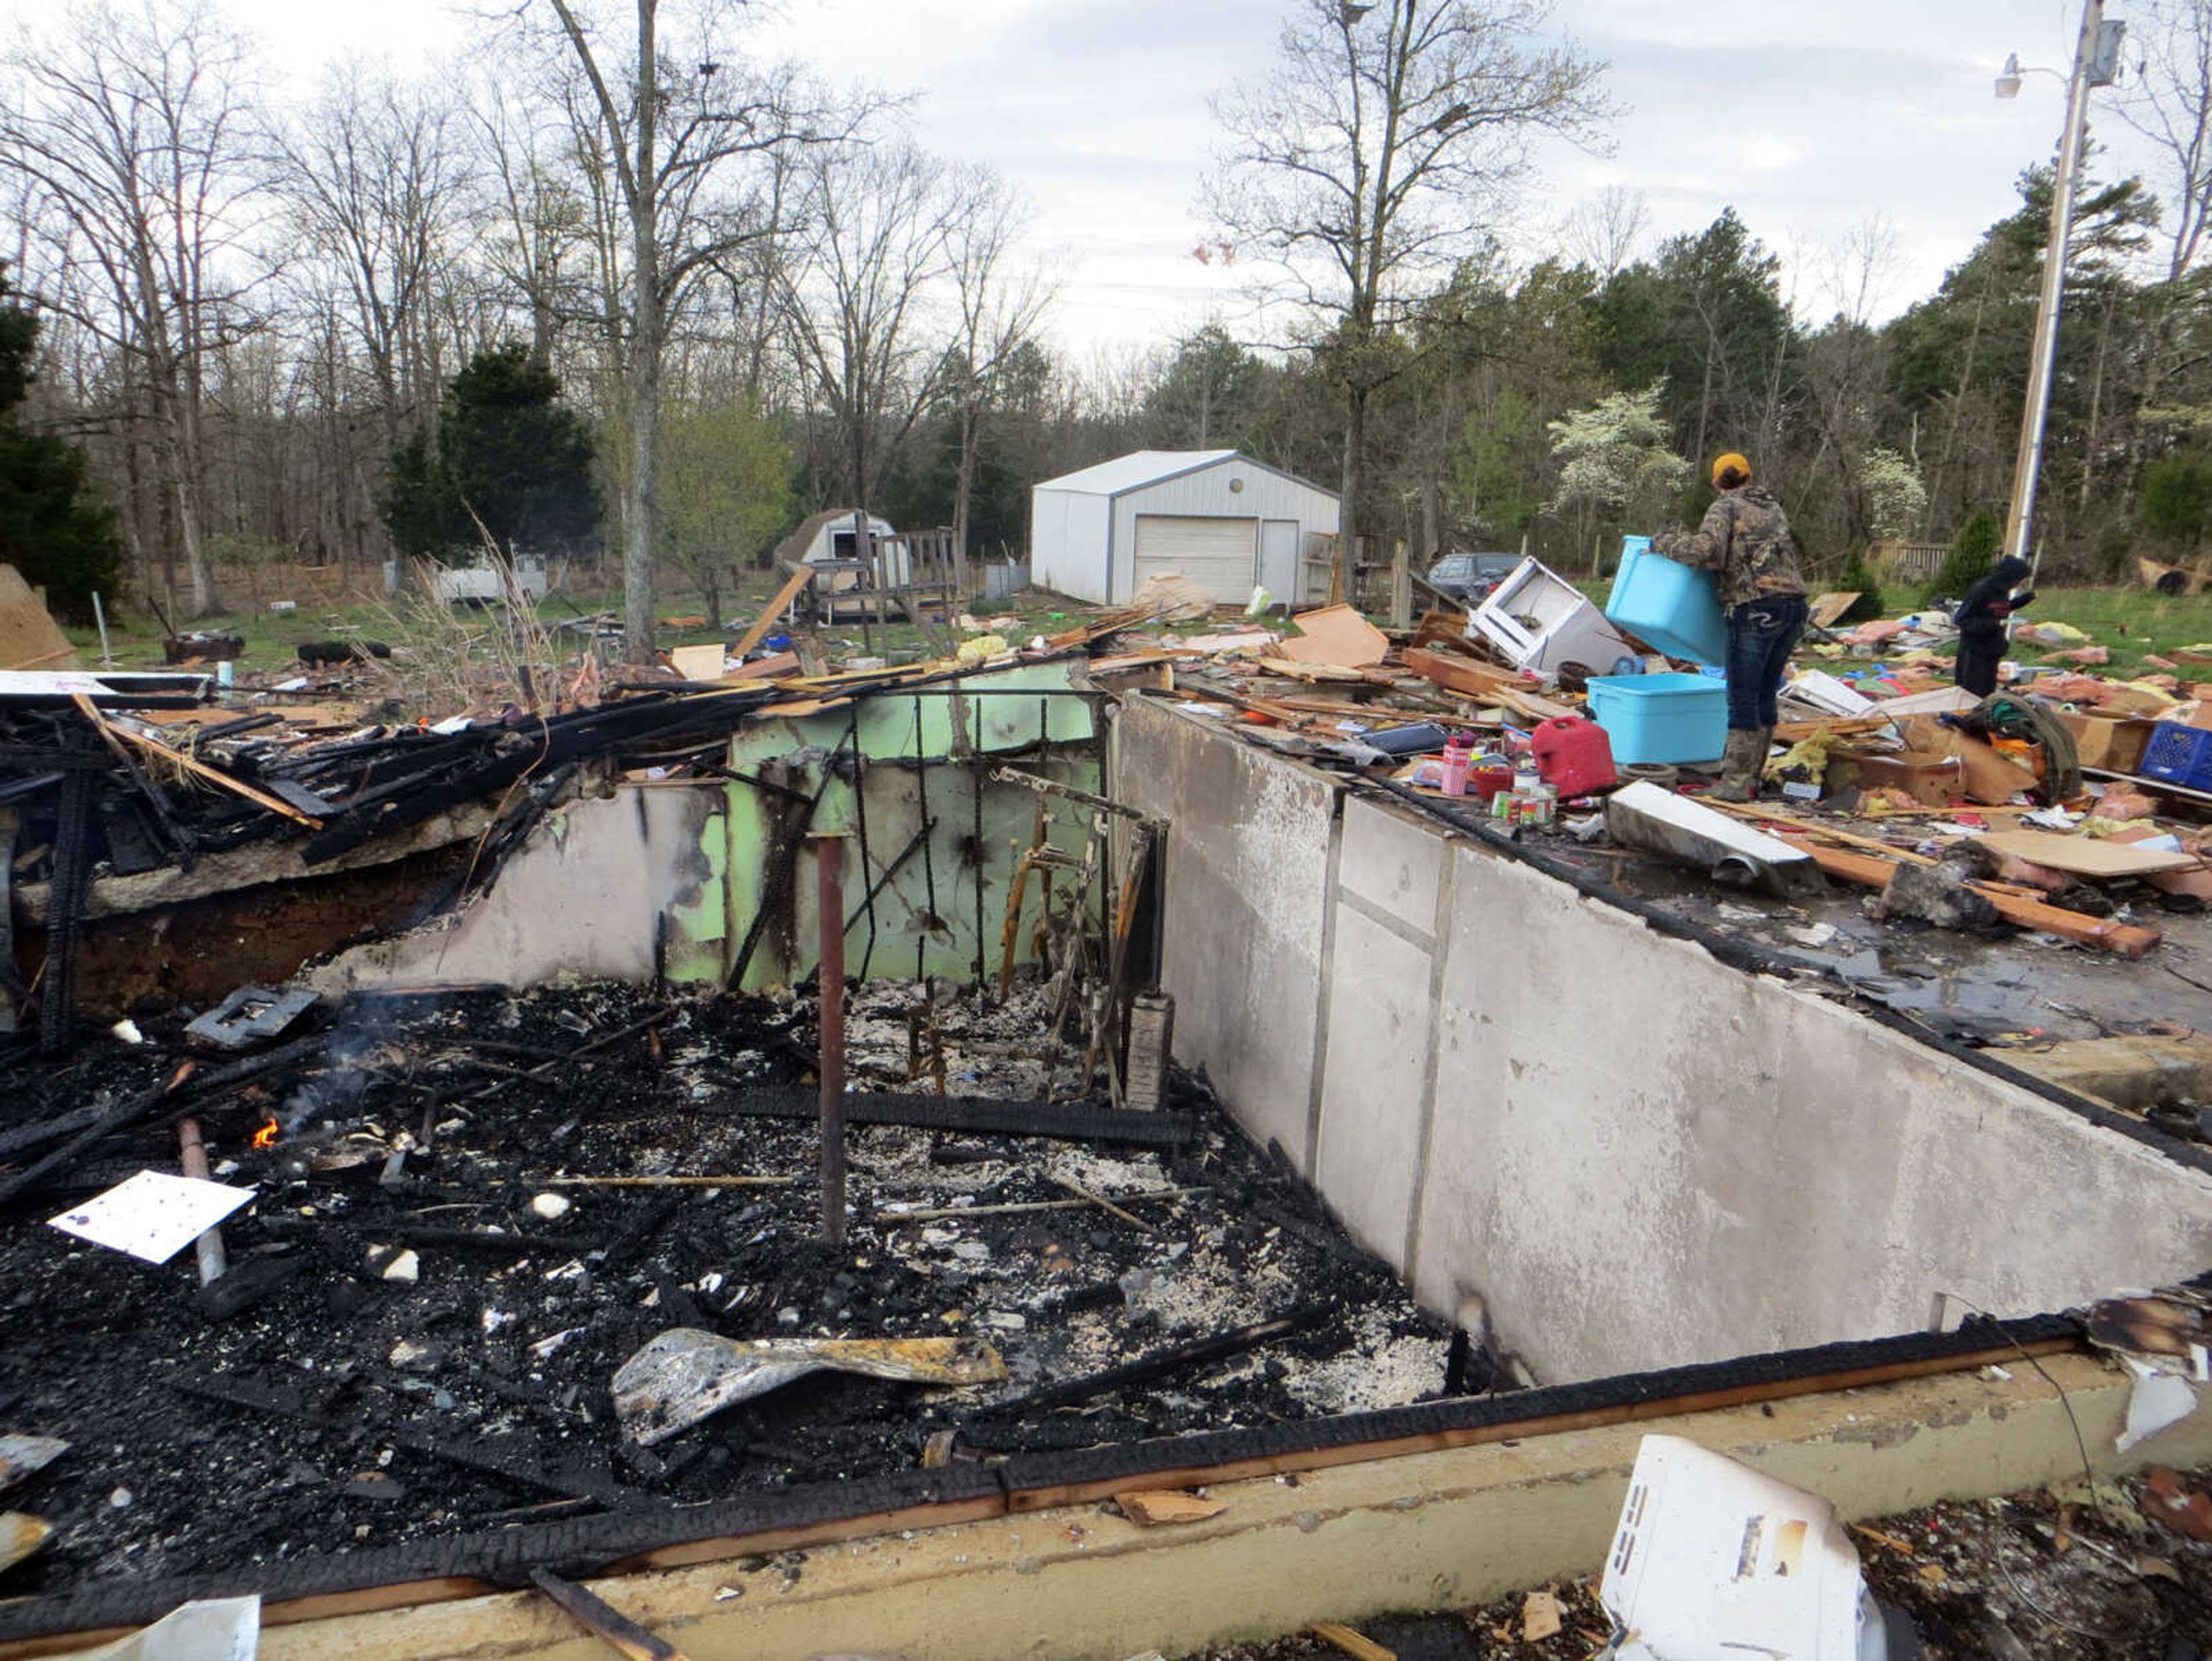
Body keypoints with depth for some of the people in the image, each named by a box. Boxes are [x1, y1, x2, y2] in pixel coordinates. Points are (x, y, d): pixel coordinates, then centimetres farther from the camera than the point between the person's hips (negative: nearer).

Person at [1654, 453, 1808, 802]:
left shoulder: (1725, 508, 1)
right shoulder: (1773, 507, 22)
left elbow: (1705, 548, -17)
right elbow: (1792, 559, 23)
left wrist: (1661, 544, -4)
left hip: (1756, 607, -7)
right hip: (1794, 606, 7)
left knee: (1743, 696, -4)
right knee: (1764, 694, 13)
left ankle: (1736, 782, -3)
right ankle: (1752, 775, 17)